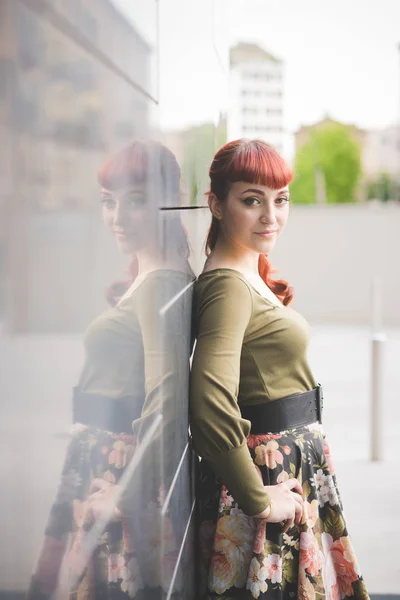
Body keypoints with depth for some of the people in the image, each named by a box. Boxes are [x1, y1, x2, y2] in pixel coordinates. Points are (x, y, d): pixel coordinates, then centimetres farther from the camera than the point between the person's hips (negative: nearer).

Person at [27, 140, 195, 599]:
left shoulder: (161, 285, -16)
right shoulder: (145, 279, 14)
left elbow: (164, 402, -23)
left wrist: (129, 496, -20)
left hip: (119, 470, -9)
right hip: (105, 467, 9)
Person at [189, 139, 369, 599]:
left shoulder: (249, 276, 11)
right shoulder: (229, 285, -20)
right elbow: (211, 406, -32)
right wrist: (259, 499, -24)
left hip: (294, 465, 10)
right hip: (269, 470, -10)